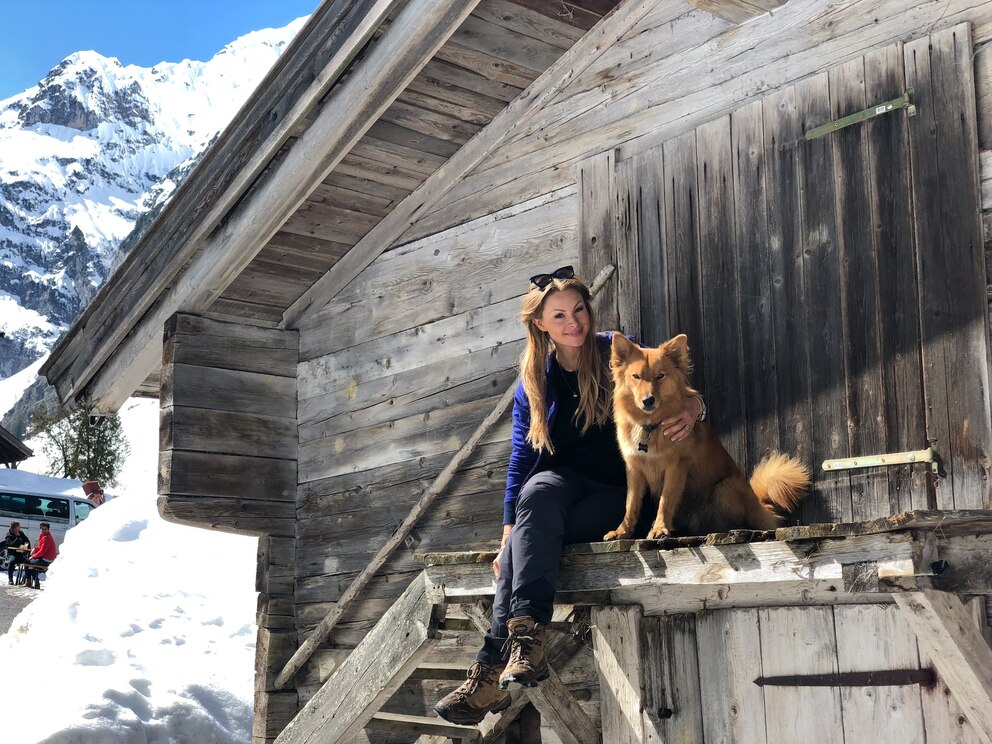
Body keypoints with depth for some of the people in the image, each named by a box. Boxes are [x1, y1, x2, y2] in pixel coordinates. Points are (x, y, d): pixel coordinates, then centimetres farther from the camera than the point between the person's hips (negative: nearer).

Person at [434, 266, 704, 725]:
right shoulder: (534, 380, 8)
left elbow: (681, 390, -4)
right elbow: (521, 457, 7)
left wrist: (692, 410, -30)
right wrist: (510, 529, -2)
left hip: (615, 491, -3)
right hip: (562, 480, 3)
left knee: (528, 542, -30)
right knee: (537, 494, -35)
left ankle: (494, 669, -38)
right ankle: (528, 637, -42)